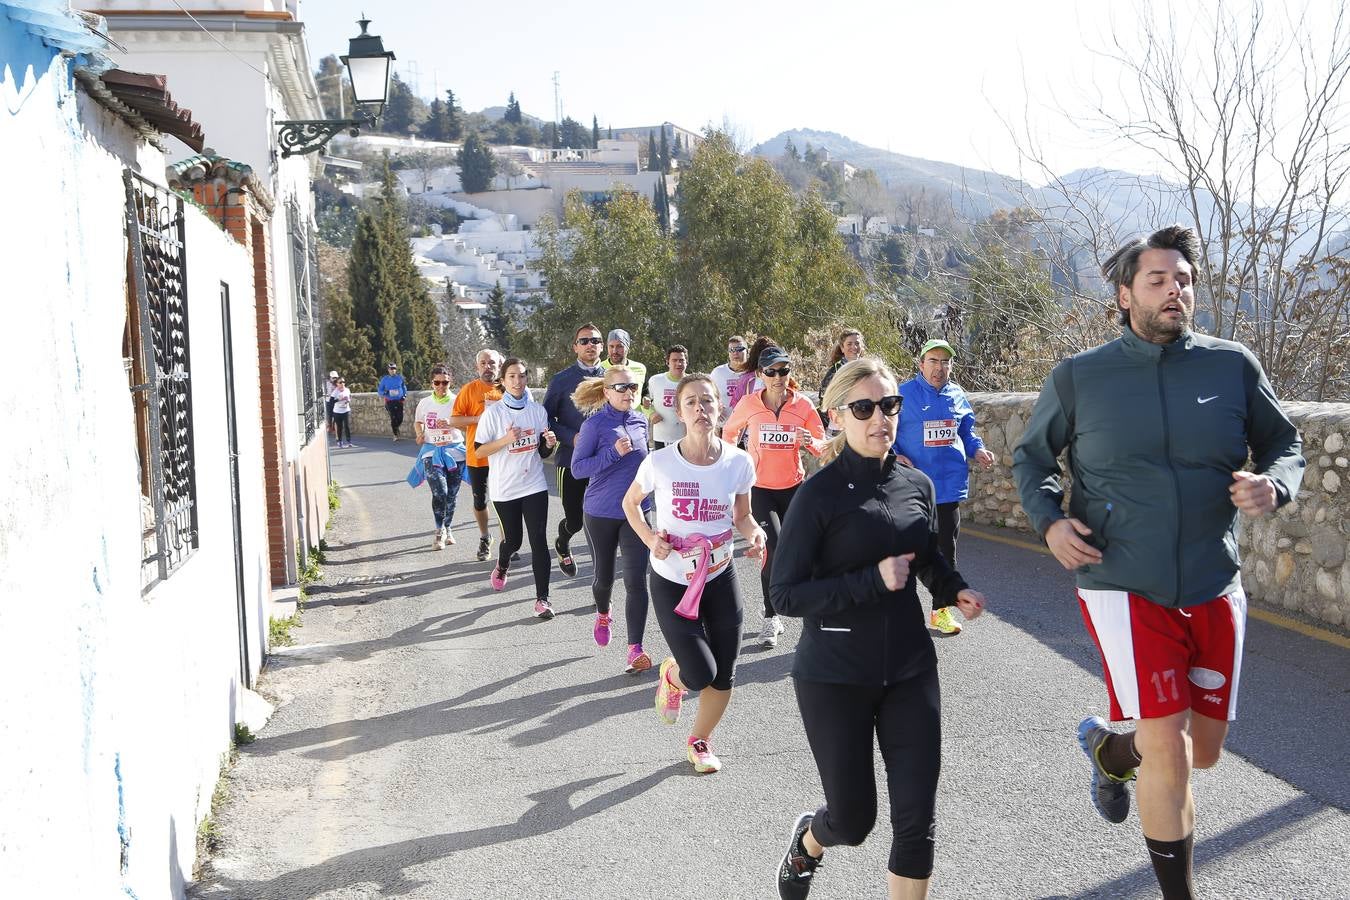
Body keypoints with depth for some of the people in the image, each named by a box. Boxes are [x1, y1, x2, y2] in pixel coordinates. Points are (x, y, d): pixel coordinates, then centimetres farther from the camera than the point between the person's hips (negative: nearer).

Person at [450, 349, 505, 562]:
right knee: (480, 500, 11)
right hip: (477, 456, -1)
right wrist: (478, 419, -18)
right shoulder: (469, 389, -4)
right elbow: (454, 420, -5)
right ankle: (484, 538, 32)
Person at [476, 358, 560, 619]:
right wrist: (506, 440, -21)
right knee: (513, 540, 12)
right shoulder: (493, 413, -8)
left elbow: (543, 453, 9)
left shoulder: (538, 411, 2)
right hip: (504, 487, -1)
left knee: (539, 541, -7)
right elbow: (480, 451, -8)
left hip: (534, 485, 1)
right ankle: (502, 566, 47)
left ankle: (542, 598, -2)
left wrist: (549, 444, -14)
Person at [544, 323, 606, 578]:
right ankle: (562, 544, 39)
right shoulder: (561, 381, -3)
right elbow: (547, 418, 0)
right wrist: (573, 438, -14)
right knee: (574, 520, 3)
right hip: (571, 459, -2)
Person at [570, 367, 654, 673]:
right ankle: (603, 615, 48)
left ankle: (635, 649, -3)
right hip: (601, 513, -3)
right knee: (604, 575, 15)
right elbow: (578, 468, -16)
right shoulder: (595, 424, -12)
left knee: (636, 581, -7)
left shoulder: (640, 422, 4)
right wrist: (614, 452, -25)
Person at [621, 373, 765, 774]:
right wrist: (650, 538, -14)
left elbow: (742, 516, 5)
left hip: (719, 577, 3)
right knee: (700, 675, -9)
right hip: (671, 580, -2)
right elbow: (630, 504, 3)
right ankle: (670, 675, 30)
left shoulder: (739, 462, -11)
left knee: (724, 677, 6)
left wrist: (755, 534, -17)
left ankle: (699, 741, 36)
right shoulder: (661, 463, -17)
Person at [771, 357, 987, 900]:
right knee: (853, 819, 9)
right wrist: (872, 582, -24)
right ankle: (808, 840, 46)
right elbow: (785, 595, -16)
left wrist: (954, 590, -1)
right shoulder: (820, 494, -14)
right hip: (834, 677, -4)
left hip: (910, 671, 4)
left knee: (916, 818, 2)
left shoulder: (917, 485, 2)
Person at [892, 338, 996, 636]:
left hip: (950, 485, 4)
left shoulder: (958, 396, 8)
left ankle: (941, 609, 23)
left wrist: (977, 450, 0)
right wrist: (893, 456, -20)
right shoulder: (904, 394, -6)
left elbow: (967, 431, 18)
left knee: (946, 547, 10)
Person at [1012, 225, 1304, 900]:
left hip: (1215, 591, 3)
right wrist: (1048, 521, -8)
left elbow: (1284, 444, 10)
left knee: (1203, 752, 15)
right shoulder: (1078, 377, -3)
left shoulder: (1233, 365, -1)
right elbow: (1031, 456, 10)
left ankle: (1109, 747, 47)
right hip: (1123, 588, -3)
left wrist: (1274, 484, -13)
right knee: (1169, 753, -10)